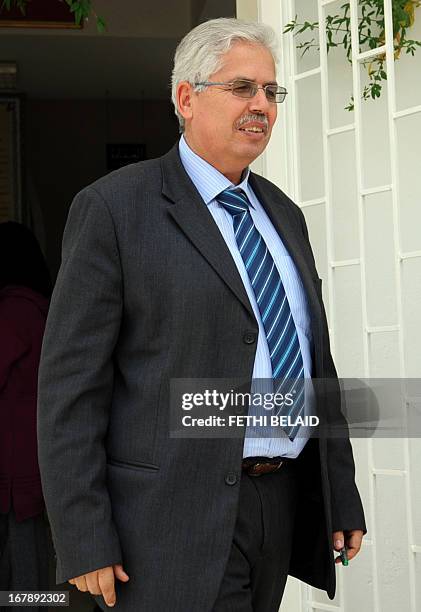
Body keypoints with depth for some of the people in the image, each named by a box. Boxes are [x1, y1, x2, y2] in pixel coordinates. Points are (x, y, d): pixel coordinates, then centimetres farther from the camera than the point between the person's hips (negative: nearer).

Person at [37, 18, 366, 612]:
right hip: (174, 521, -6)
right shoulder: (112, 208, -7)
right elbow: (70, 381, -10)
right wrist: (83, 544, -15)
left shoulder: (283, 214, 14)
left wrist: (342, 496, 13)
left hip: (281, 510, 7)